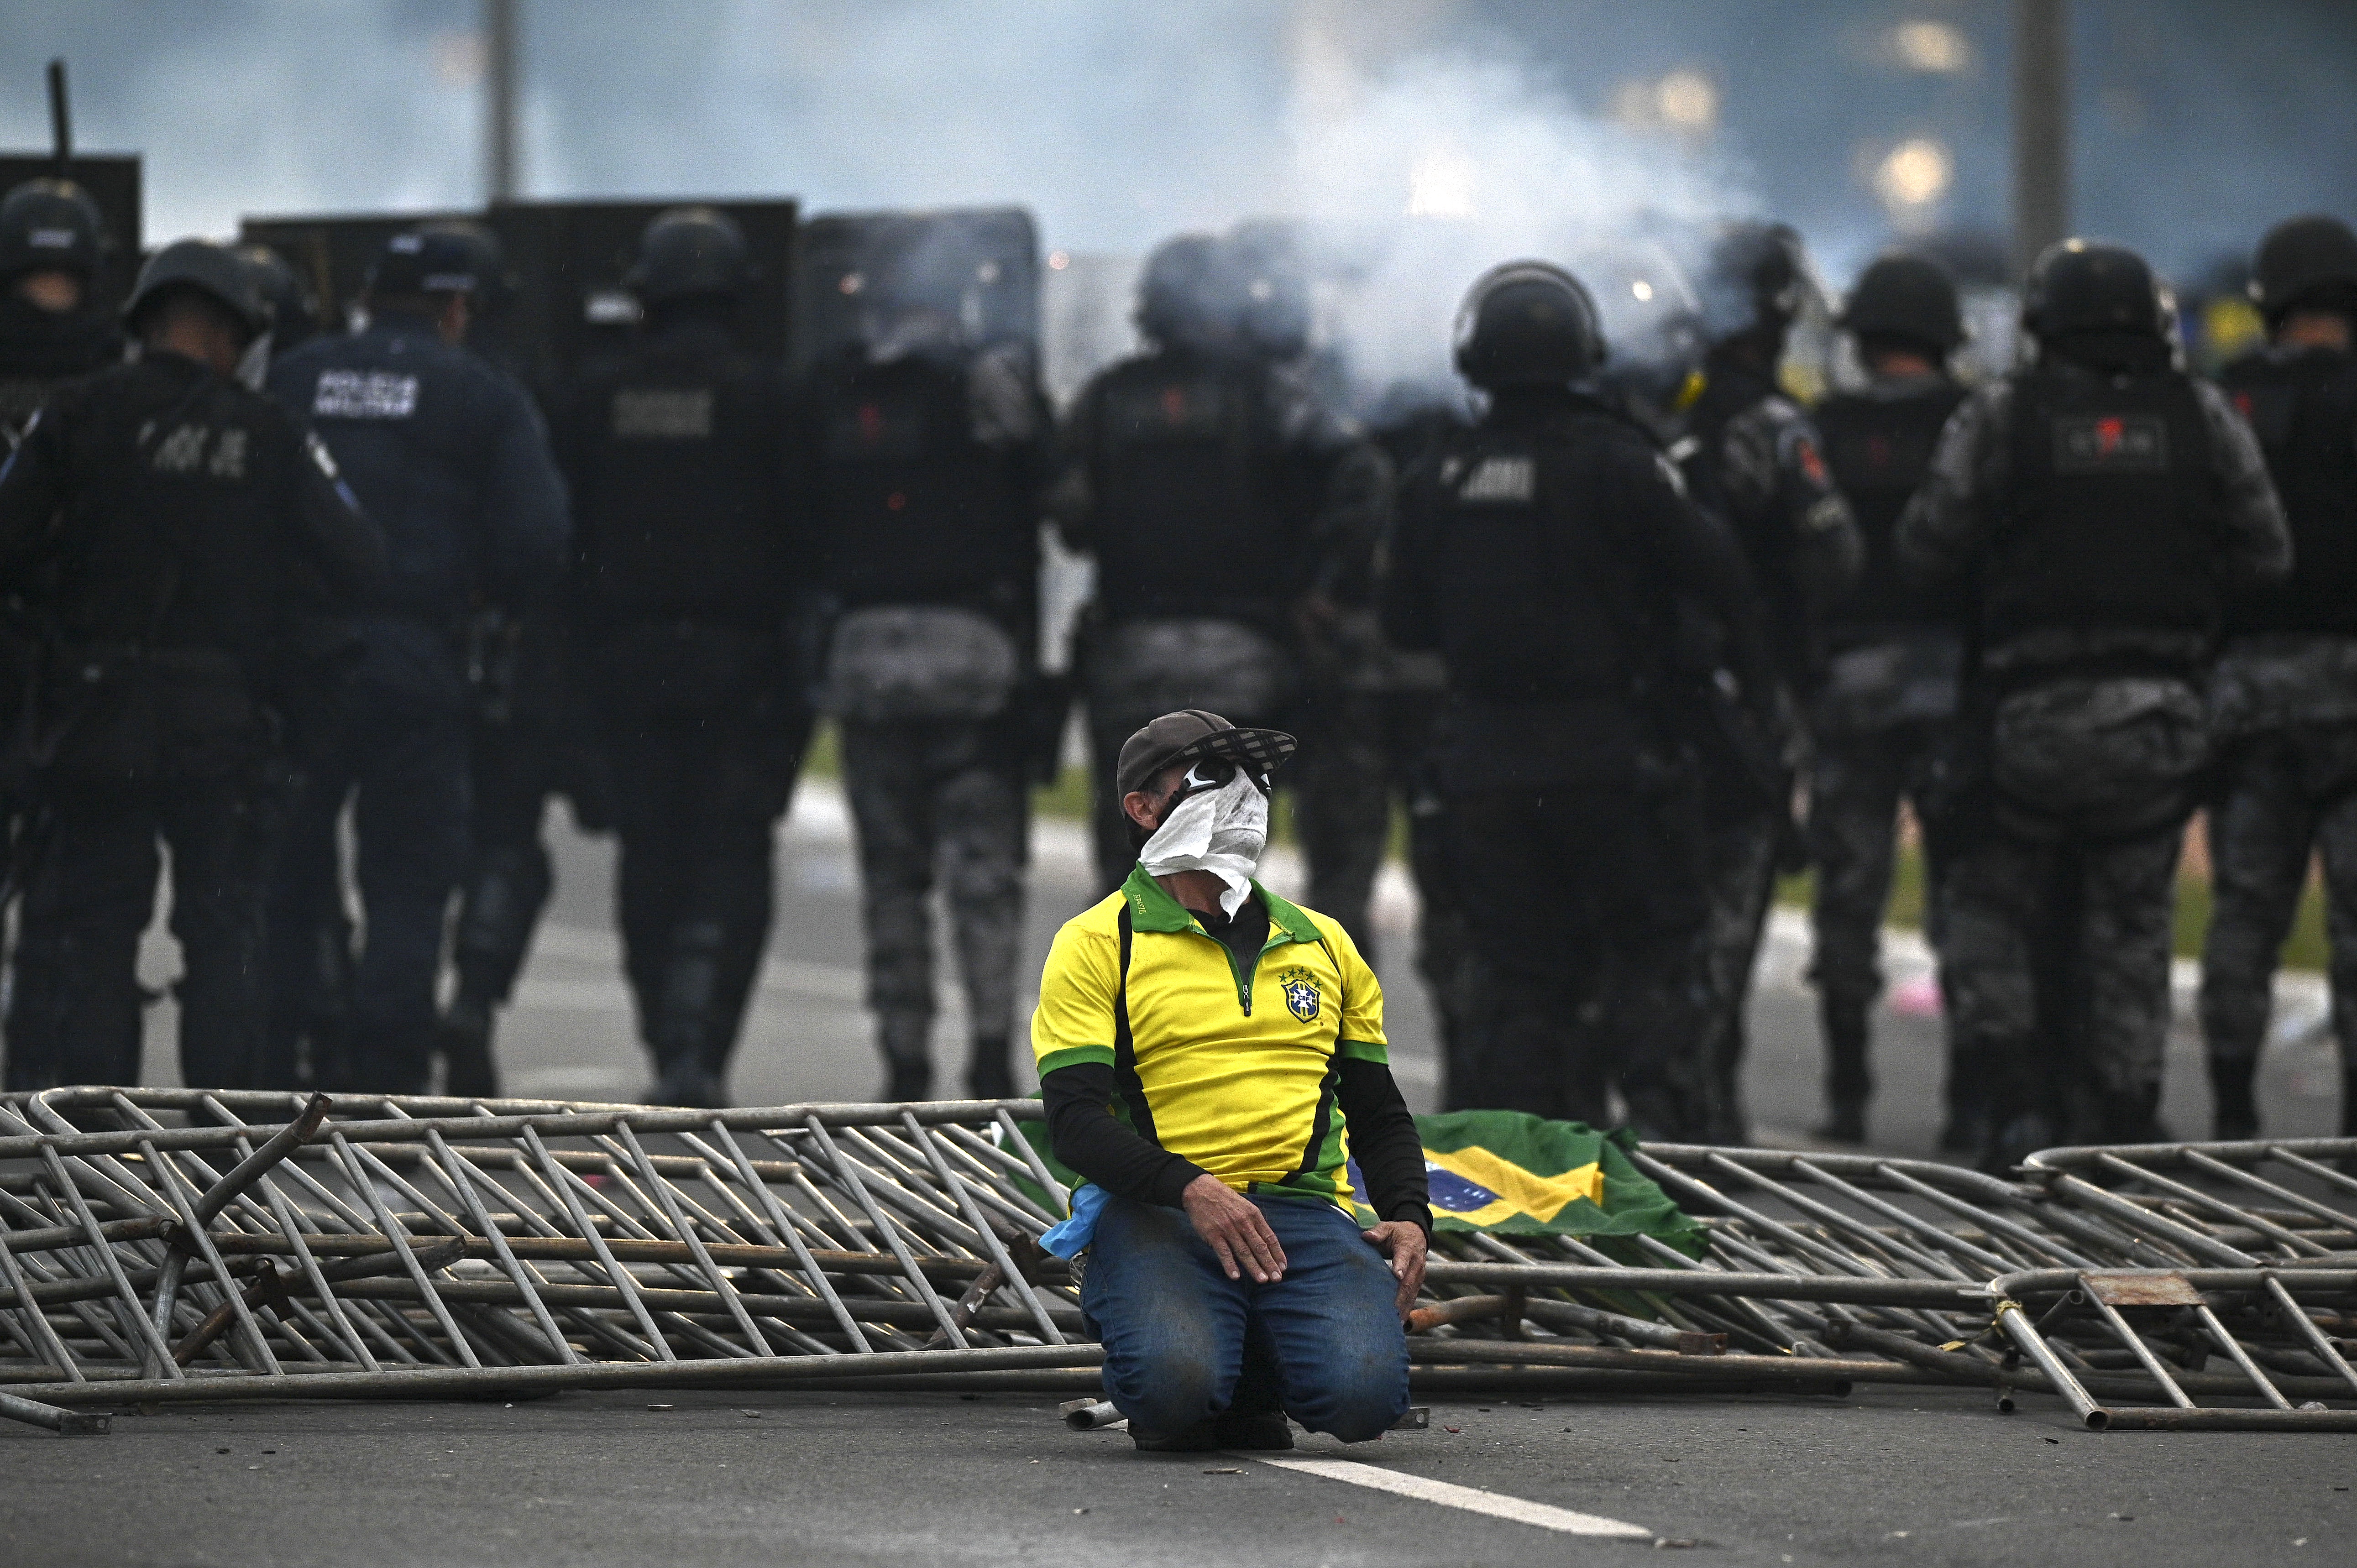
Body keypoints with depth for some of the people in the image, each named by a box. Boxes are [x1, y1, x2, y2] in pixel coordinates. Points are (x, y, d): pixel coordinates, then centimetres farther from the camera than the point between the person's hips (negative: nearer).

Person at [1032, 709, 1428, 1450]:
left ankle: (1253, 1369, 8)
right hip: (1154, 1214, -3)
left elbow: (1380, 1116, 25)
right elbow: (1075, 1121, -5)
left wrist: (1409, 1219, 4)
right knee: (1176, 1389, -34)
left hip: (1304, 1210, 3)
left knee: (1364, 1392, -27)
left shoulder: (1321, 944, 21)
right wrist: (1193, 1189, -21)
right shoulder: (1096, 944, 6)